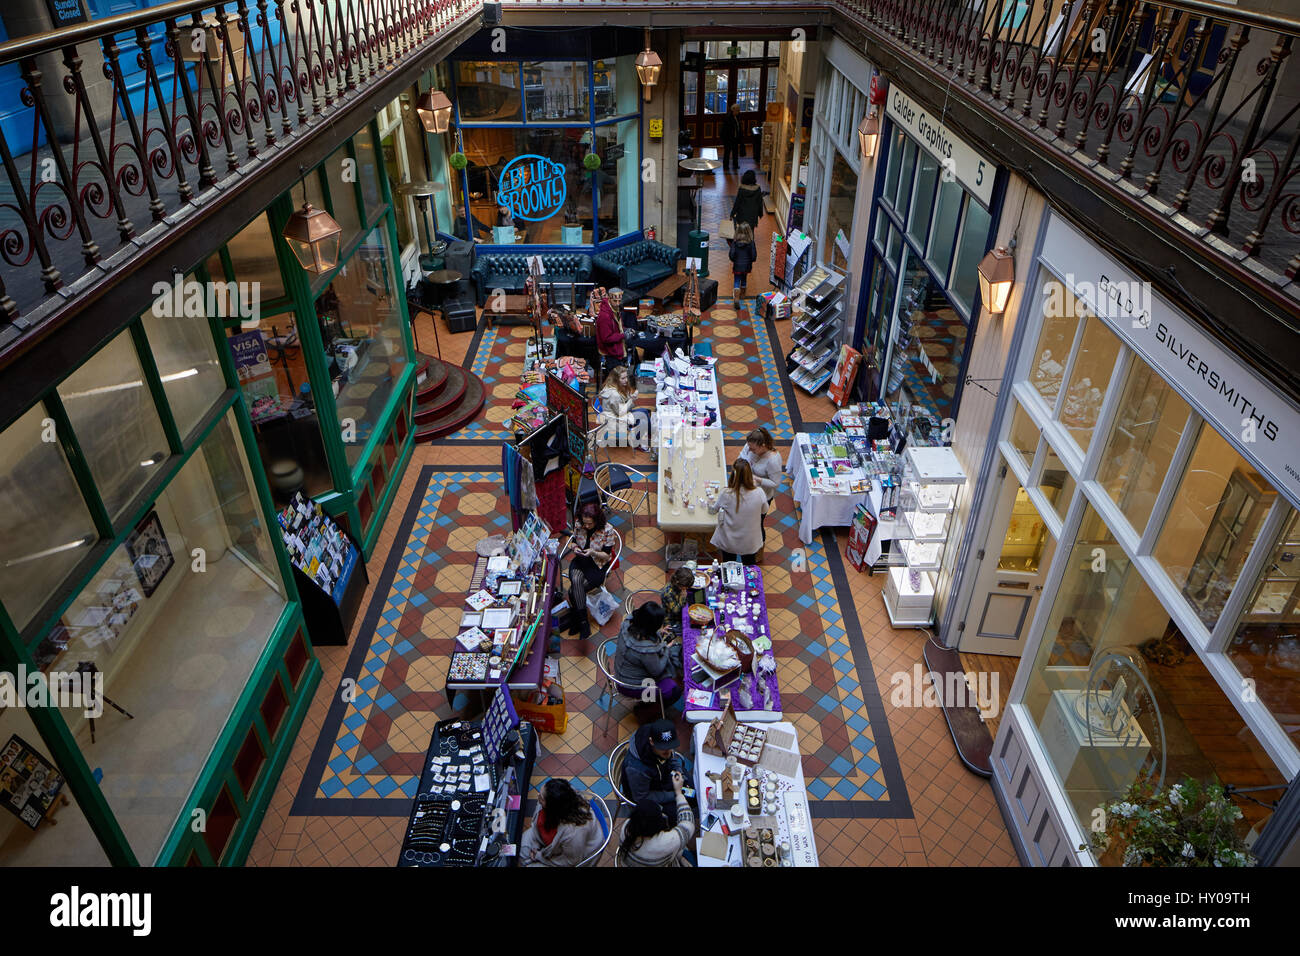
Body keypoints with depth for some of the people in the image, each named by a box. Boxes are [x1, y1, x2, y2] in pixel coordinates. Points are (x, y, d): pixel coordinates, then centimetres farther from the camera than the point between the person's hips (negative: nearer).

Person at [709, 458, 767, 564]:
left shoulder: (726, 495, -26)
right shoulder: (759, 493, -24)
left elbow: (713, 510, -4)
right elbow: (764, 511, -2)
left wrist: (710, 506, 18)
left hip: (729, 542, -1)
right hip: (750, 543, 1)